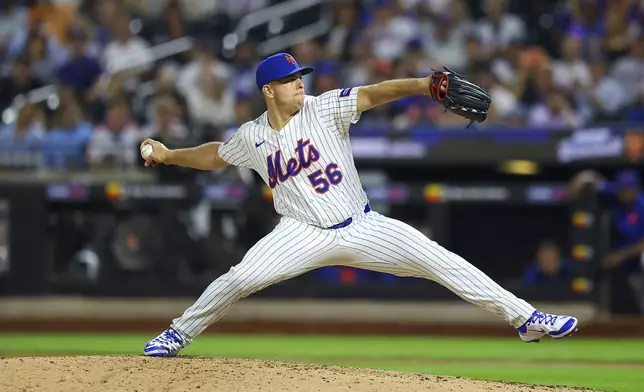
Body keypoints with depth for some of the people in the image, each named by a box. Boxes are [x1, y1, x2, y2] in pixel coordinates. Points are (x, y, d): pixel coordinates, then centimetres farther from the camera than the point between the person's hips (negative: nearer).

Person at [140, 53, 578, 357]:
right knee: (239, 279, -18)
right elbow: (215, 155, 22)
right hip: (304, 235, 0)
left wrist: (425, 85, -35)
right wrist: (168, 155, 17)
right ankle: (178, 334, 5)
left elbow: (374, 93, -22)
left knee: (440, 260, -11)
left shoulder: (324, 108, -7)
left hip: (362, 227, 0)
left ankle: (524, 317, -5)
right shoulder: (251, 137, 1)